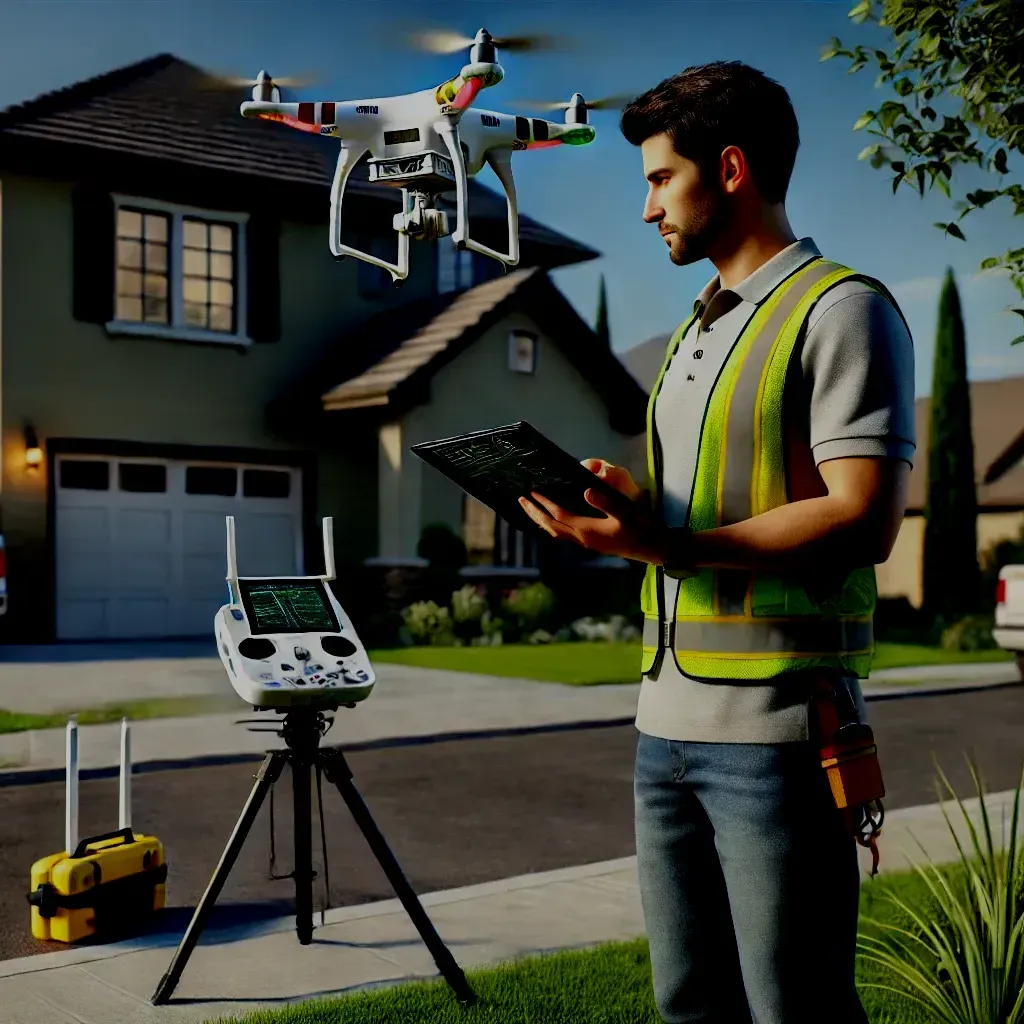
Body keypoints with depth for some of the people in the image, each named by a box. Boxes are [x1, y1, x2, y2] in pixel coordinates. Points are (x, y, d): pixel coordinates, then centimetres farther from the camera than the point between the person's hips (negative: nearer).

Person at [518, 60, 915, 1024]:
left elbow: (863, 521, -17)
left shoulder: (840, 310, -6)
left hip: (774, 727, -8)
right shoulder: (696, 331, 20)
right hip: (668, 719, 8)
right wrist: (623, 515, 6)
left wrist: (671, 547, -23)